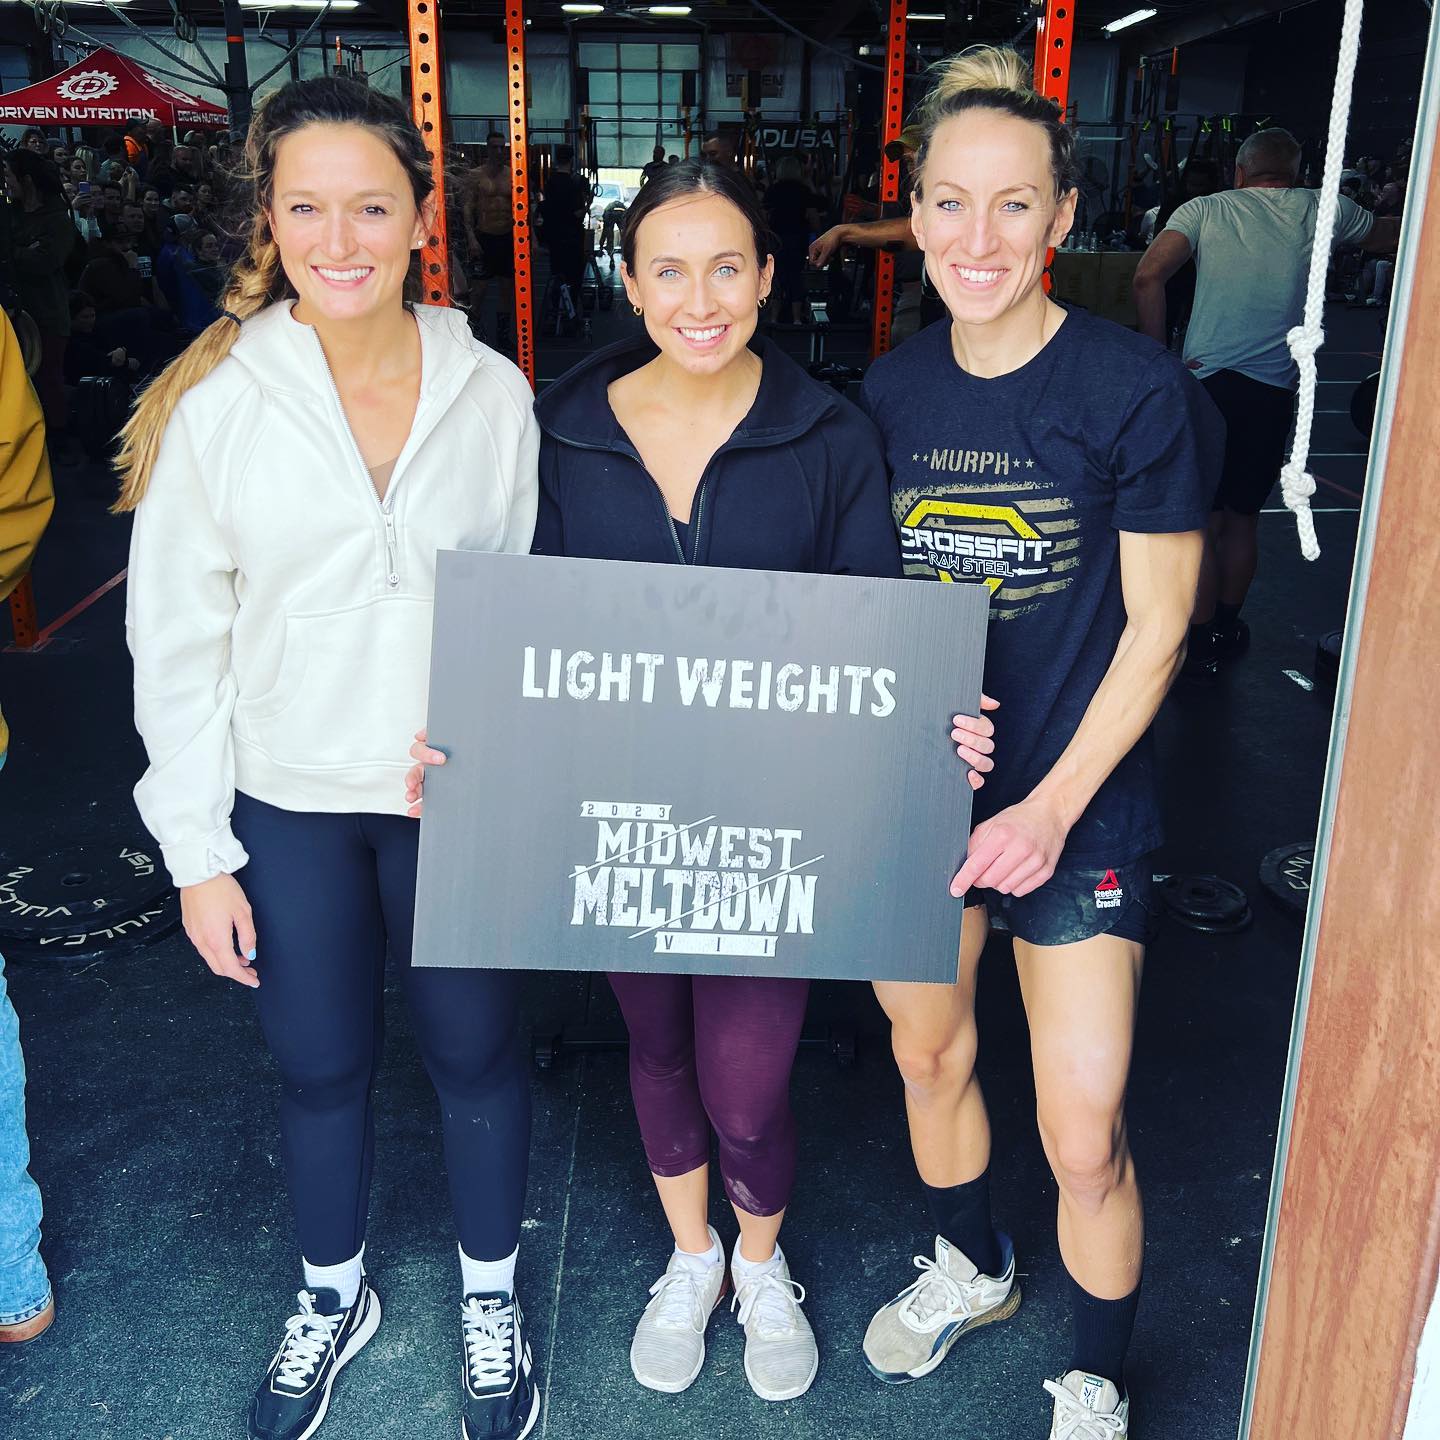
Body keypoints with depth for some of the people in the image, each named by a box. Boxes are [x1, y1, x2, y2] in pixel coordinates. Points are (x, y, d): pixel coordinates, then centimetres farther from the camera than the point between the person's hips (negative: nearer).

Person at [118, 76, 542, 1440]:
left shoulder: (492, 391, -4)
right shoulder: (215, 398, -8)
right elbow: (175, 637, -5)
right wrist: (196, 852, -5)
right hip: (287, 808, 0)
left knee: (474, 1051, 14)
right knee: (320, 1068, 16)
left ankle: (490, 1297, 40)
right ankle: (333, 1296, 44)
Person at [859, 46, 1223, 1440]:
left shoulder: (1137, 388, -12)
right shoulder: (890, 387, 1)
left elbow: (1156, 626, -9)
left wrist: (1053, 804, -14)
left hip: (1076, 806, -4)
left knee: (1084, 1136, 0)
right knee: (926, 1051, 20)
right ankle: (968, 1266, 49)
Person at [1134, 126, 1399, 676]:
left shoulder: (1206, 208, 4)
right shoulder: (1320, 211, 8)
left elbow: (1148, 276, -10)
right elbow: (1390, 239, 24)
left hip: (1207, 382, -2)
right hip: (1274, 392, 2)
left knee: (1200, 520, 6)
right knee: (1242, 518, 17)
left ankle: (1202, 644, 8)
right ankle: (1226, 629, 31)